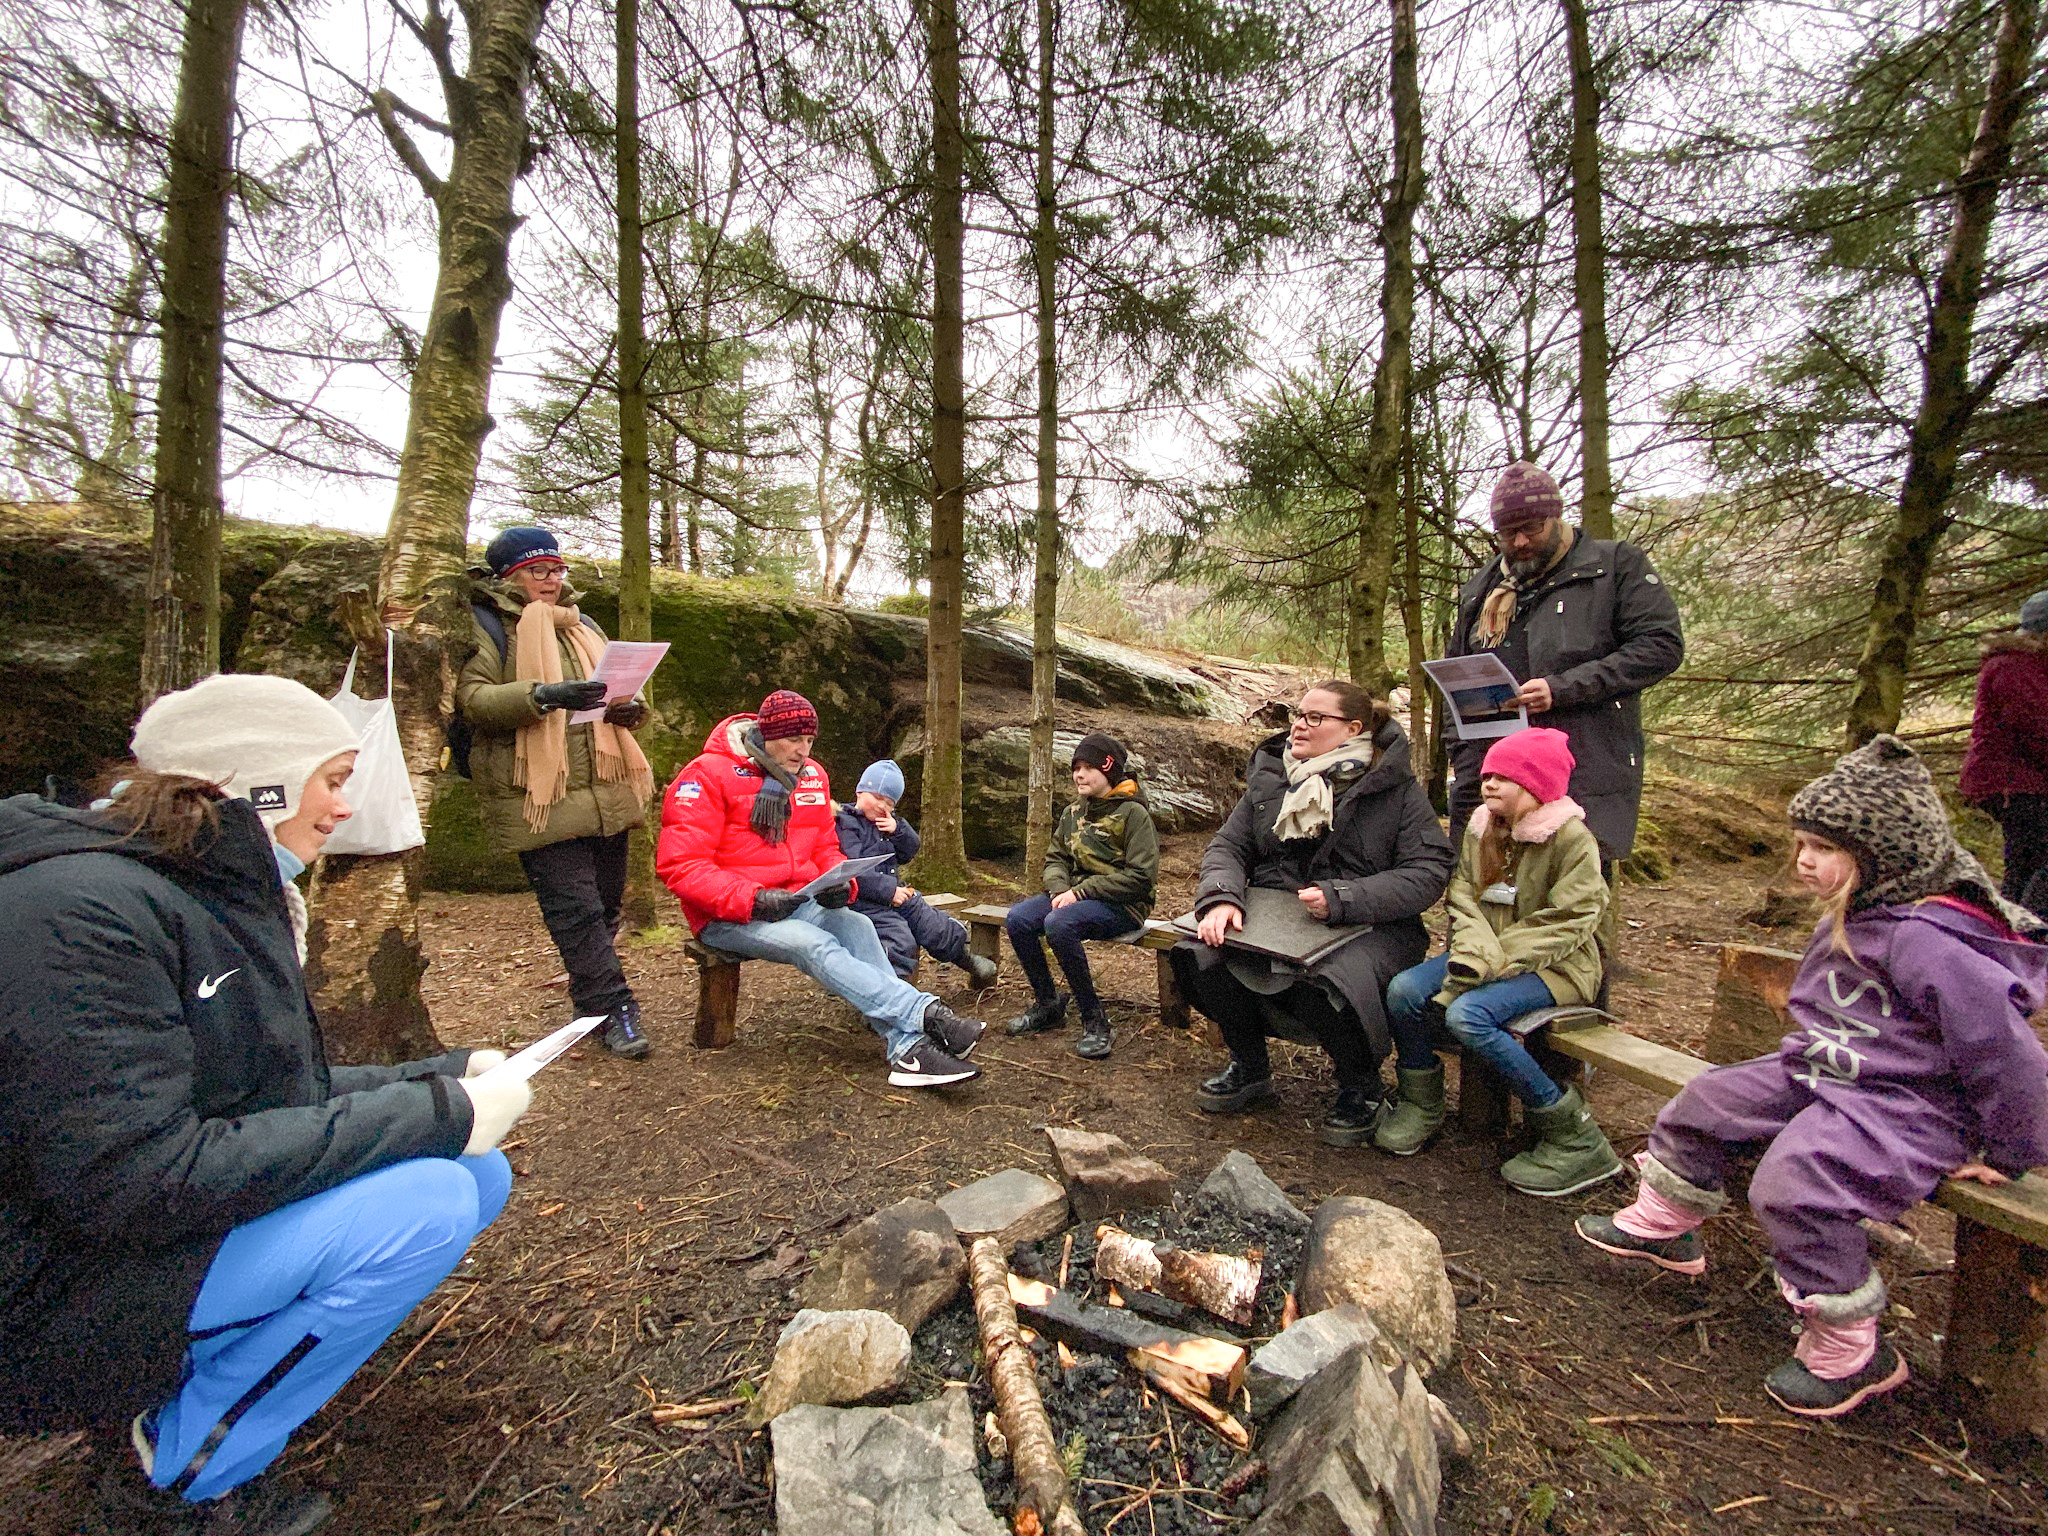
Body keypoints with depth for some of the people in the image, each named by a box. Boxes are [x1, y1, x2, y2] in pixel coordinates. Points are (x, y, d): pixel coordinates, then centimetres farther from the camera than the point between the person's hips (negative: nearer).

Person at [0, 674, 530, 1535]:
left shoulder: (232, 899, 5)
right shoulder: (81, 908, -24)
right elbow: (136, 1180, -29)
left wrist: (443, 1079, -3)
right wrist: (432, 1114, -27)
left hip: (189, 1223, 9)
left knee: (479, 1174, 0)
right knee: (427, 1202, -24)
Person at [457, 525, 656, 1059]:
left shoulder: (583, 626, 21)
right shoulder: (487, 626, 2)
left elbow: (618, 691, 24)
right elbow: (472, 698, -12)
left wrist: (629, 708, 0)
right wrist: (541, 695, -27)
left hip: (605, 794, 6)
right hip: (540, 797, -6)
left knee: (606, 903, 11)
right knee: (575, 909, -6)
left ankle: (596, 1003, 27)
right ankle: (615, 1011, 1)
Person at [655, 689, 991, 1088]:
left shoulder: (811, 775, 6)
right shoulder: (708, 775, -12)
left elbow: (825, 849, 13)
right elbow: (679, 865, -17)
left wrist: (841, 884, -11)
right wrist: (753, 900, -27)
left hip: (799, 903, 5)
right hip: (728, 919, -5)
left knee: (857, 925, -24)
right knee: (814, 944, -31)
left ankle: (907, 1047, -33)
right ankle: (927, 1014, -34)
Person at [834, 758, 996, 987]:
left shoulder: (887, 822, 17)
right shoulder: (845, 823, -11)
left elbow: (911, 850, 15)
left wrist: (898, 829, -6)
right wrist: (888, 891, -22)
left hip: (896, 892, 8)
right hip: (864, 901, -8)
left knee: (939, 929, 13)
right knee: (901, 942, -28)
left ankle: (968, 961, 37)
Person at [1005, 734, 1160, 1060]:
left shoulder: (1133, 813, -10)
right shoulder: (1073, 813, 12)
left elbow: (1140, 877, -16)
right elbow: (1056, 858, 14)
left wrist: (1081, 892, -19)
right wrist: (1059, 889, -10)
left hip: (1121, 905, -7)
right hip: (1075, 895, 7)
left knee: (1058, 924, -34)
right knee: (1017, 919, -17)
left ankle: (1095, 1021, -19)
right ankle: (1047, 1003, 3)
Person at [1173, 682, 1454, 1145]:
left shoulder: (1395, 787, -3)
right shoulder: (1269, 778, 9)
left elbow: (1428, 873, -9)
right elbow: (1226, 846, 8)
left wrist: (1341, 900, -21)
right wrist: (1222, 897, -15)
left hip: (1367, 926, -4)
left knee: (1326, 984, -36)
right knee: (1199, 958, -22)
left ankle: (1360, 1085, 2)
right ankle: (1249, 1067, 8)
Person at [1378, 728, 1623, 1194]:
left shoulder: (1572, 838, -11)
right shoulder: (1480, 829, 8)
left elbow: (1567, 924, -17)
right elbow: (1463, 899, 1)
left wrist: (1492, 964, -22)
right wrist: (1475, 952, -19)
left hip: (1554, 965, -6)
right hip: (1486, 957, 6)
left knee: (1466, 1015, -32)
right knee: (1403, 991, -18)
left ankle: (1575, 1139, -14)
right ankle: (1421, 1104, 6)